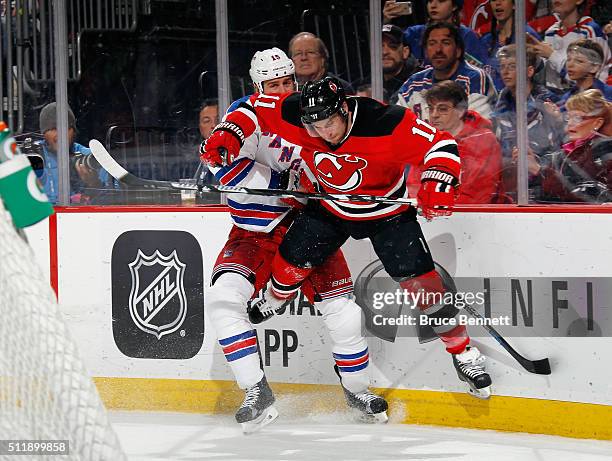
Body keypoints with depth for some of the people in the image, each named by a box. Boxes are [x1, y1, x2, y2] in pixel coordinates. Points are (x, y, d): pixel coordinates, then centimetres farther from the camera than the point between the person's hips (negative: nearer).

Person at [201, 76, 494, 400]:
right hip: (329, 208, 3)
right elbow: (255, 108, -7)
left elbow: (440, 144, -30)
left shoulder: (387, 123, -35)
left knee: (420, 281, -9)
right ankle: (267, 303, 38)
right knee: (291, 261, 3)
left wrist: (438, 184, -45)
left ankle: (463, 353, 5)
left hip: (386, 211, -3)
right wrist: (227, 135, -22)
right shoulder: (295, 115, -25)